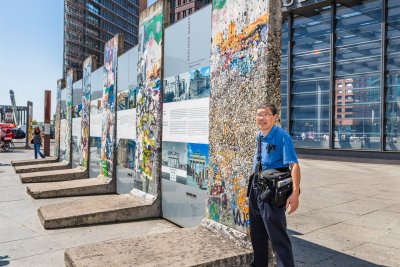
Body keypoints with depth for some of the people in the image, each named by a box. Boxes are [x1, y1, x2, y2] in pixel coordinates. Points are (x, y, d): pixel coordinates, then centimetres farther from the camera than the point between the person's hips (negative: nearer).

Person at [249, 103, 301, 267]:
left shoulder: (282, 136, -16)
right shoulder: (258, 136, 8)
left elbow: (294, 165, -24)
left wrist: (295, 193, -33)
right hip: (255, 187, 8)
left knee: (277, 236, -4)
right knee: (257, 234, 21)